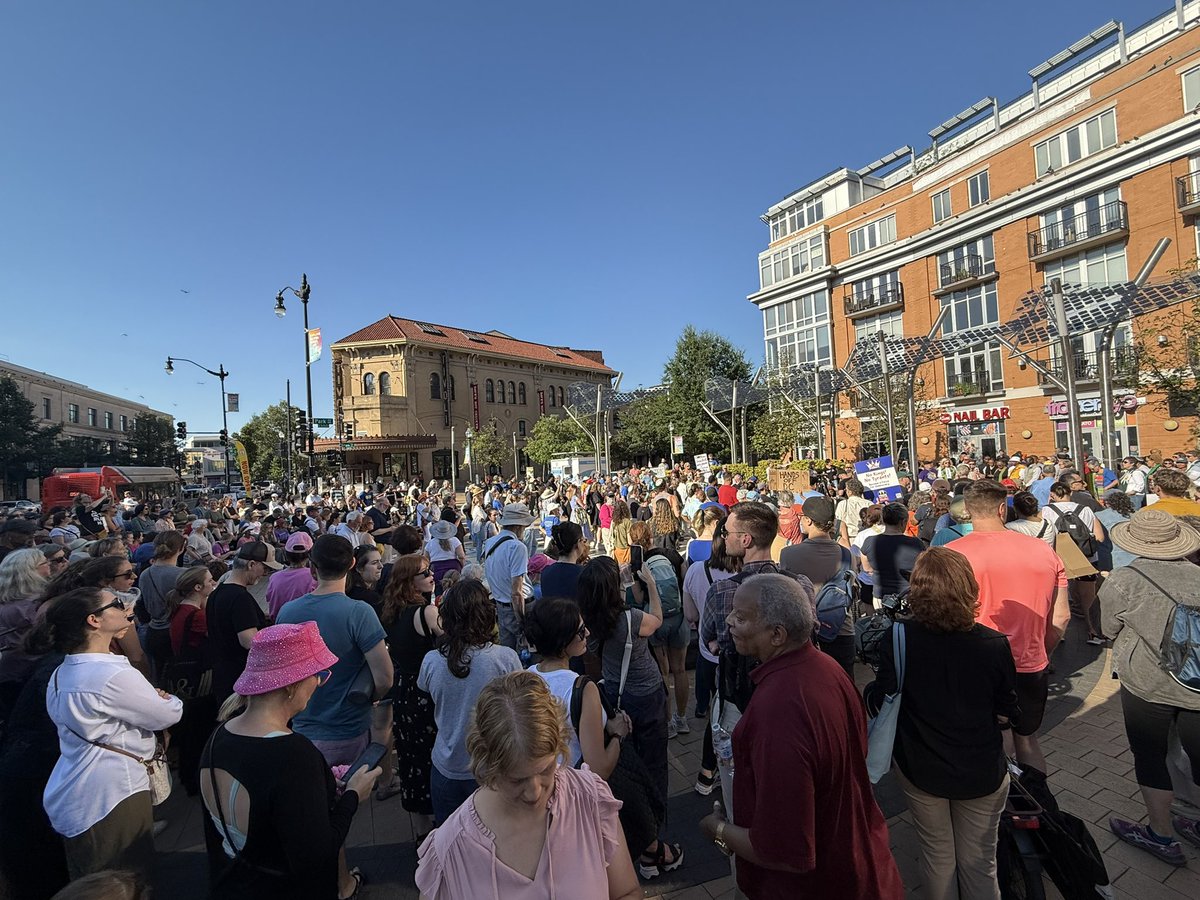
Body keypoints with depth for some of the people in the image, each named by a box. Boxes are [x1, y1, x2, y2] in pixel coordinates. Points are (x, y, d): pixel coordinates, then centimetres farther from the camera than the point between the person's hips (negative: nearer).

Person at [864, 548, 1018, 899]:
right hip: (982, 774, 1)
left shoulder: (897, 639, -25)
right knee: (979, 863, 22)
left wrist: (868, 690, 6)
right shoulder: (994, 644, -21)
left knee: (937, 855, 23)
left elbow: (880, 703, -15)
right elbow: (1005, 713, -6)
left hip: (920, 771, 0)